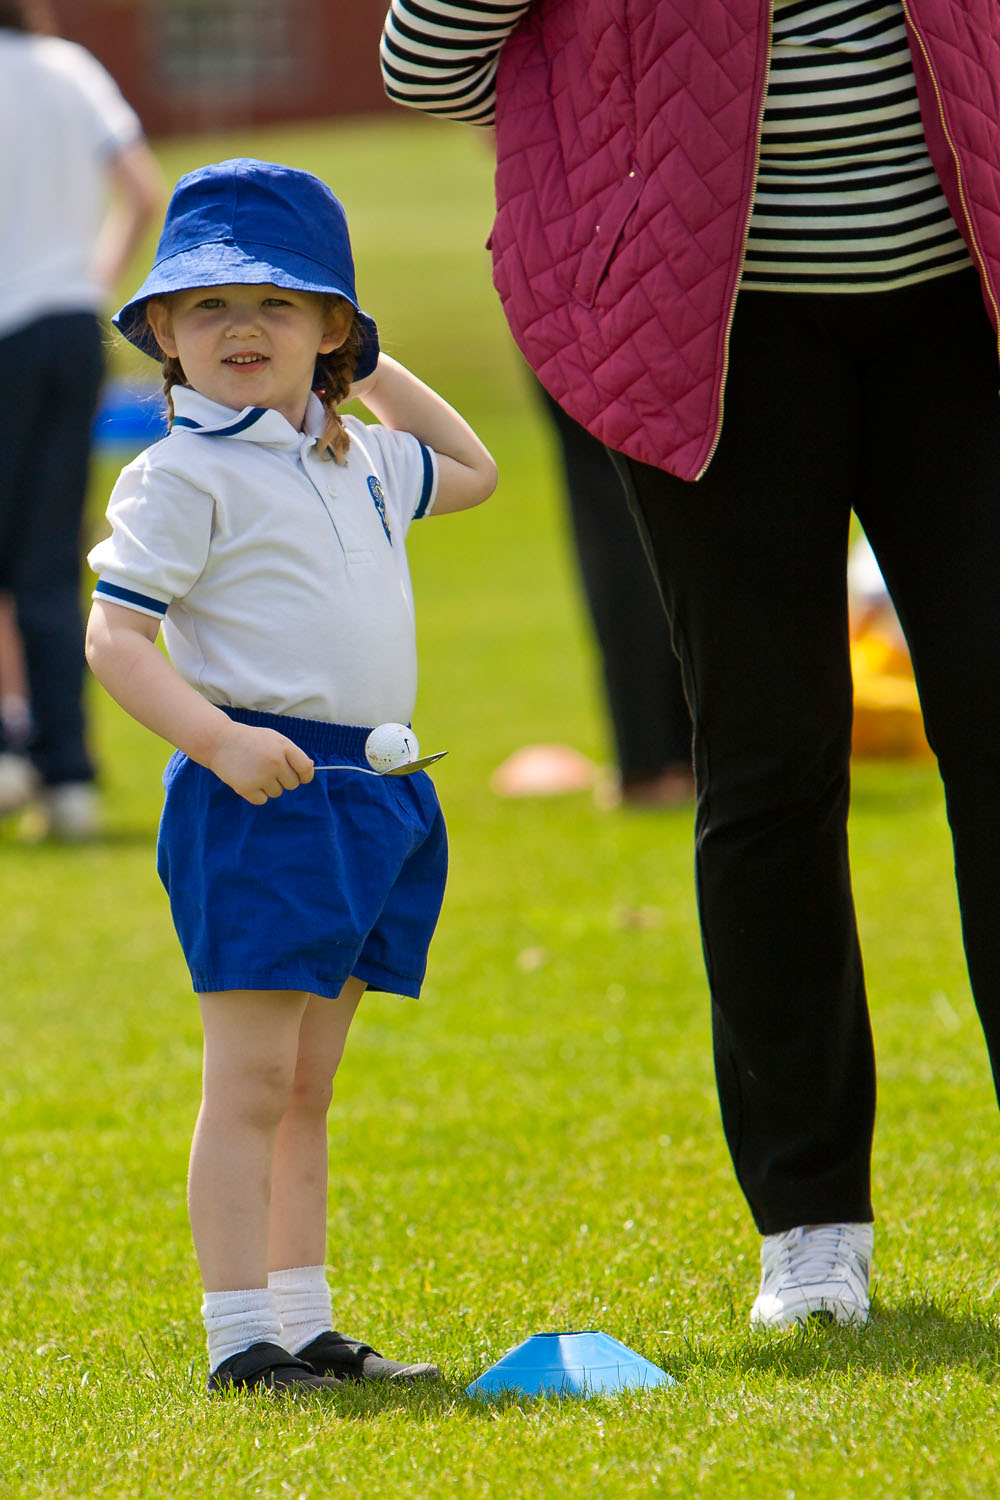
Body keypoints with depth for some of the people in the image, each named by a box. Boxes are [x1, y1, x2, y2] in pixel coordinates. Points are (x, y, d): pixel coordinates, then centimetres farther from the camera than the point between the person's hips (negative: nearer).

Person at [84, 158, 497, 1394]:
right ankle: (239, 1337, -8)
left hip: (373, 793, 7)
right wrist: (218, 737, -26)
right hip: (258, 790, -7)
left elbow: (471, 472, 36)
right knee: (250, 1079, -9)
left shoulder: (362, 459, 15)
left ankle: (304, 1328, 16)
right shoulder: (183, 477, -8)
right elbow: (114, 637, -14)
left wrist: (382, 375, 25)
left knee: (305, 1089, 12)